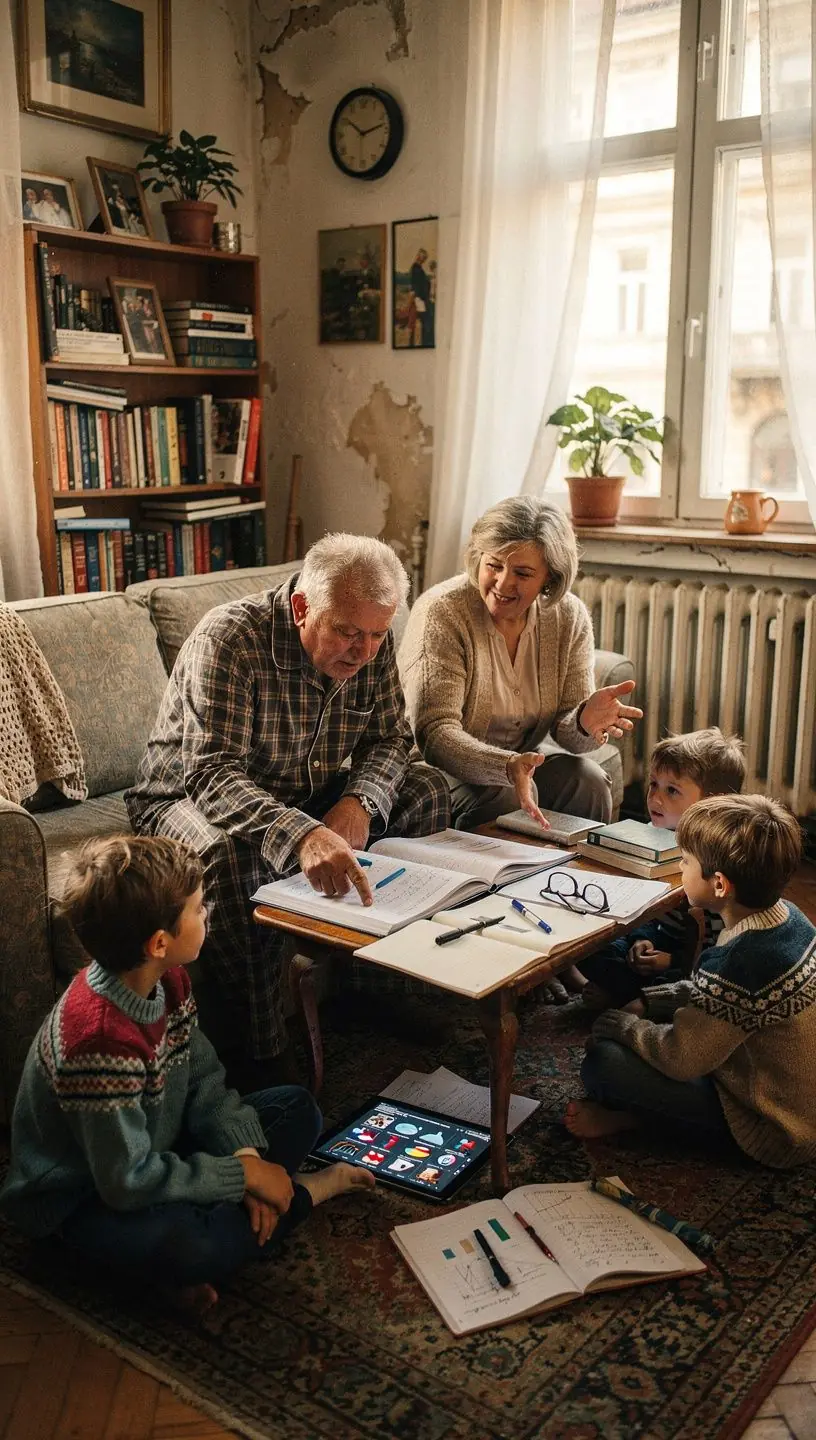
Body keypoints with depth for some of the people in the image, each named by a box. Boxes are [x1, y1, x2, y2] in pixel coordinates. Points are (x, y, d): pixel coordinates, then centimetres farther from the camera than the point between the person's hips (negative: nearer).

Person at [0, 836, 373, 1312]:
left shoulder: (168, 979, -8)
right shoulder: (101, 1040, -35)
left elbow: (205, 1080, 0)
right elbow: (128, 1182, -28)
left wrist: (245, 1154, -16)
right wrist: (244, 1177, -21)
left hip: (153, 1146, 9)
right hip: (85, 1197, -8)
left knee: (298, 1109, 7)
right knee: (190, 1245, -37)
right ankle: (307, 1193, -6)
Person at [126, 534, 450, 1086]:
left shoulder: (371, 643, -9)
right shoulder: (228, 641, -29)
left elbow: (390, 738, -2)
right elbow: (209, 773, -39)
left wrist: (360, 801, -25)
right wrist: (300, 835, -57)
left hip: (304, 795, 6)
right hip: (189, 797, -6)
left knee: (427, 791, -9)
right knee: (233, 854, -39)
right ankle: (259, 1057, -26)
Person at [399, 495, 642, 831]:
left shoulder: (569, 618, -6)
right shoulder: (442, 613, -21)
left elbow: (563, 730, -6)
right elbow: (434, 733, -28)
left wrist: (585, 721, -31)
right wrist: (506, 766, -46)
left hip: (521, 761, 5)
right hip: (436, 769, -4)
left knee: (588, 780, -20)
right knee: (504, 795, -31)